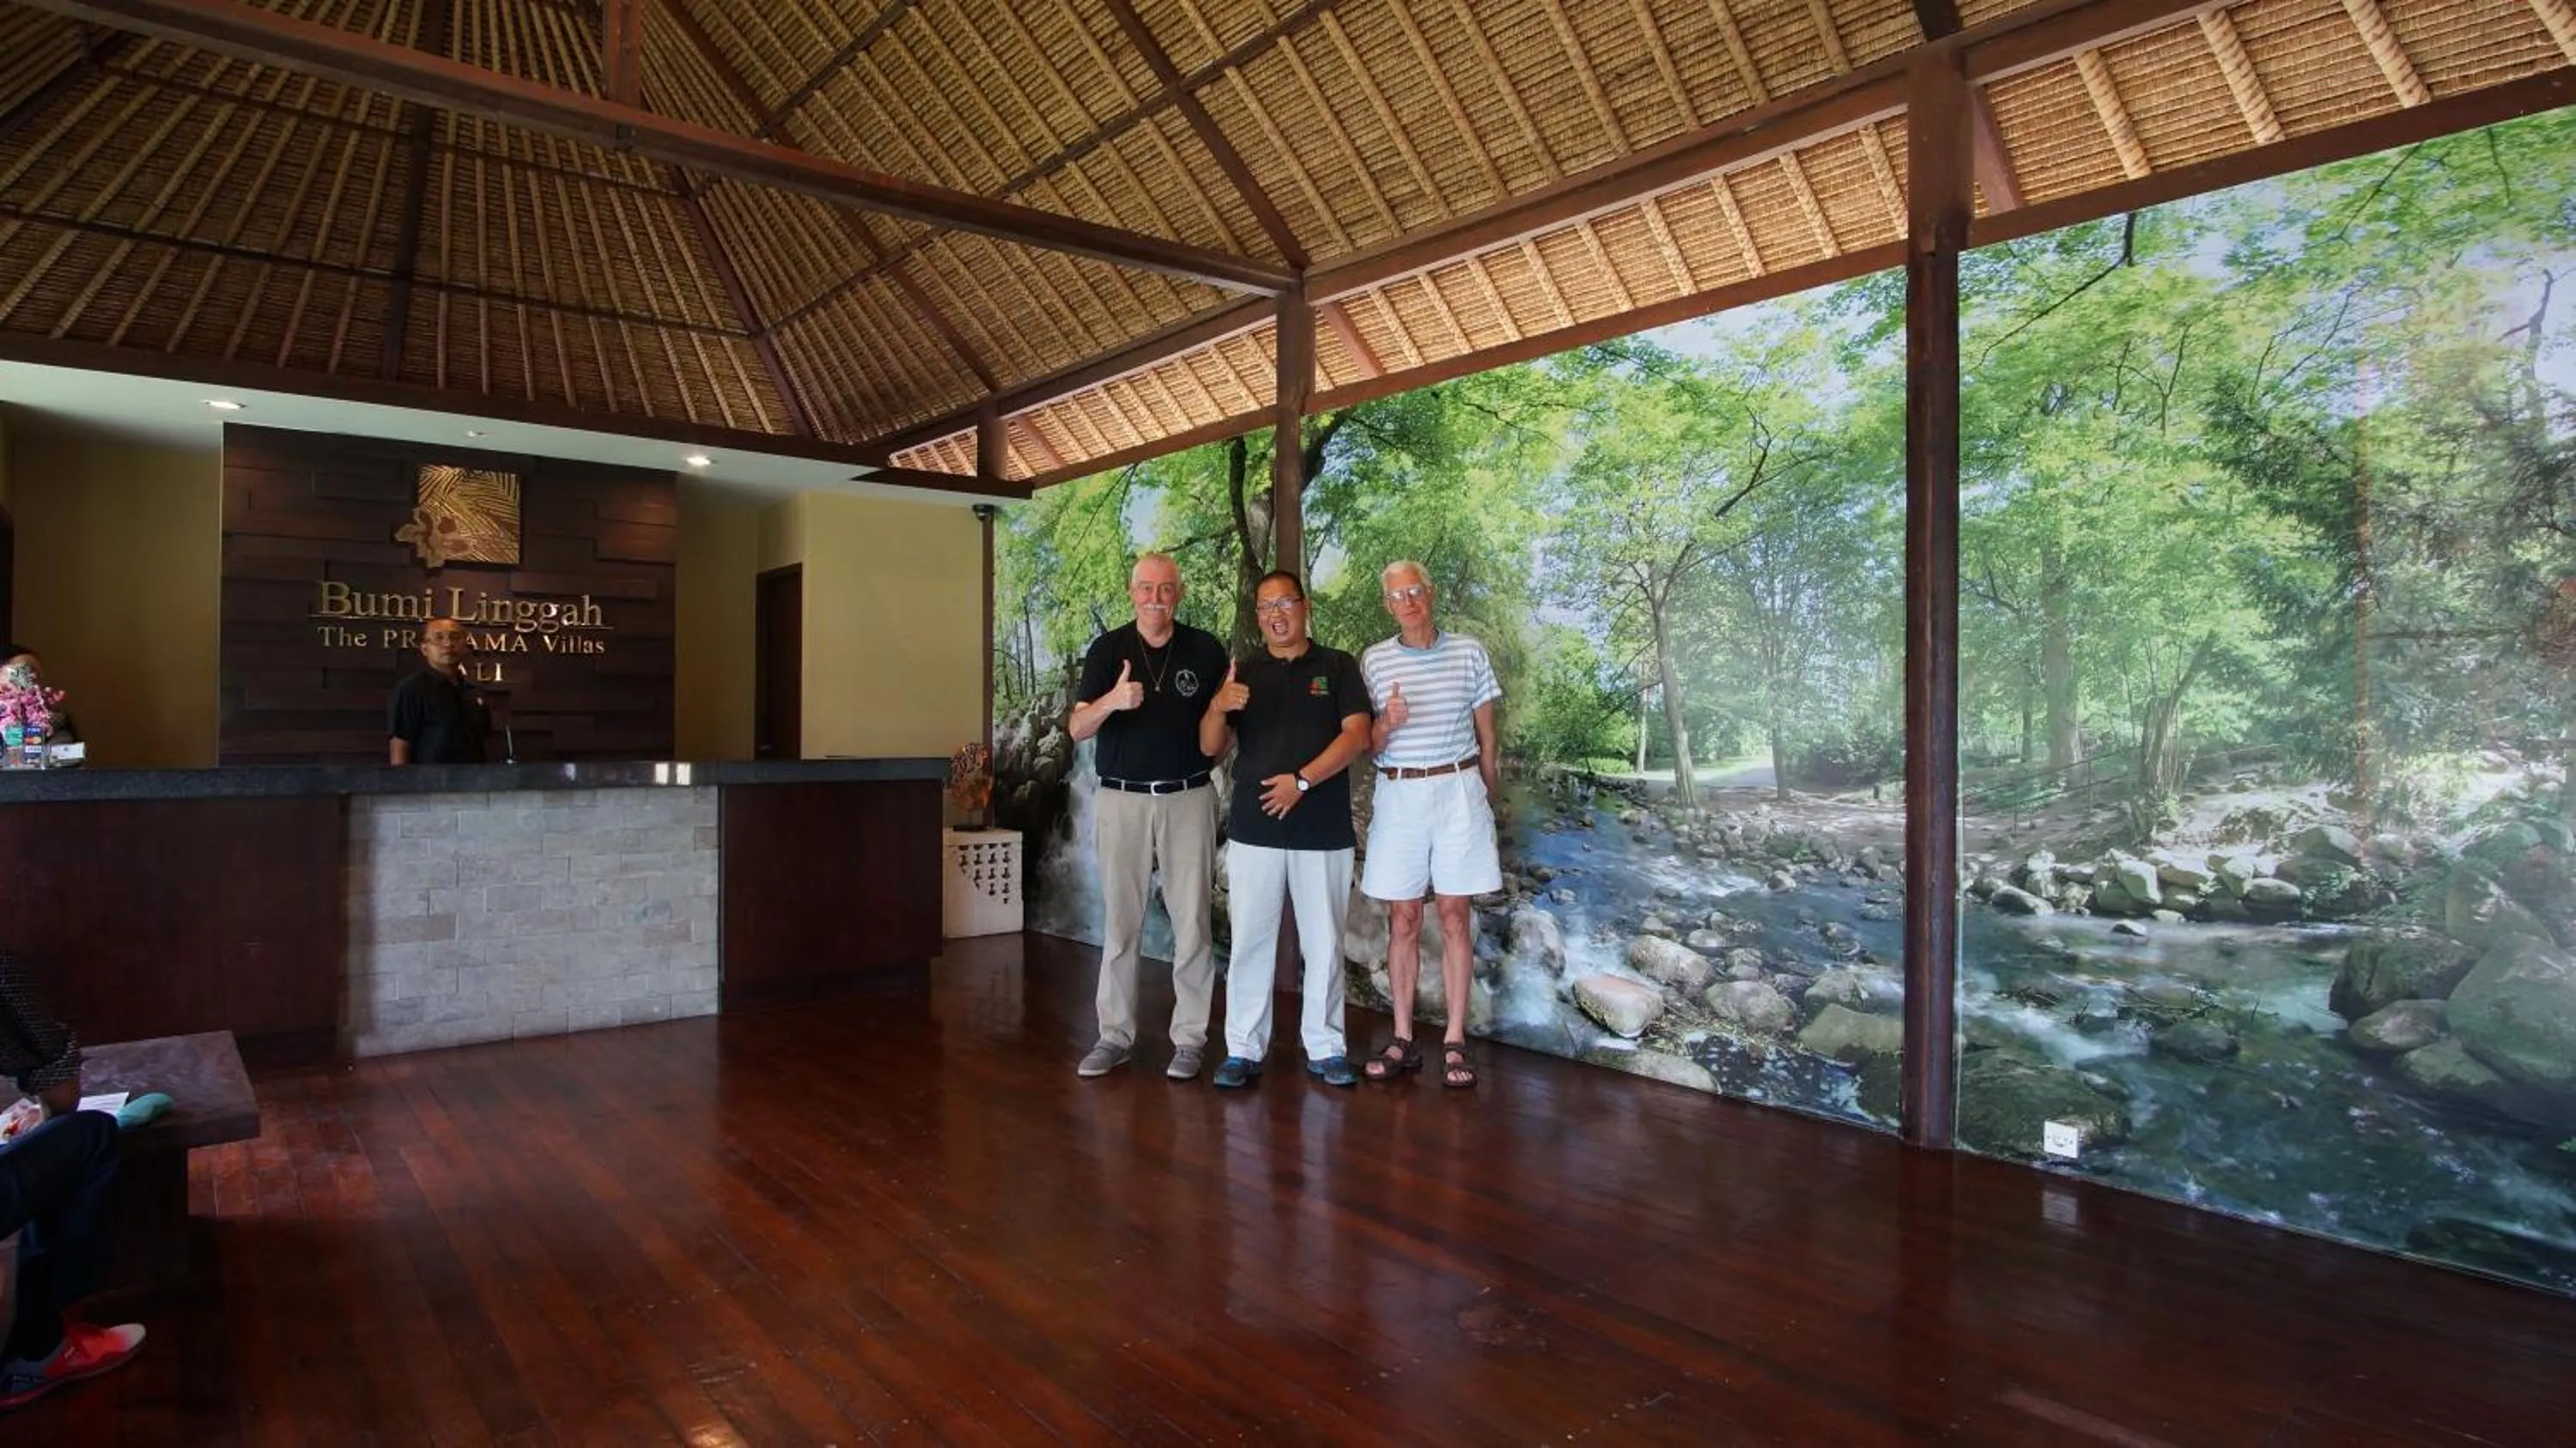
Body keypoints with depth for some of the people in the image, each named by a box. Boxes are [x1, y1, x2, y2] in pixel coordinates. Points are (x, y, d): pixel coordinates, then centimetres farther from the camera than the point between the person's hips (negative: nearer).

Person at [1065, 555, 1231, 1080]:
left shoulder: (1205, 649, 2)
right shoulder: (1108, 649, 1)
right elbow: (1077, 729, -8)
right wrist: (1111, 702, -29)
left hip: (1188, 797, 0)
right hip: (1122, 798, 0)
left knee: (1191, 922, 4)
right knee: (1119, 921, 6)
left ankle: (1190, 1037, 14)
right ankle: (1115, 1035, 16)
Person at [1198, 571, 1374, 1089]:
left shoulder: (1337, 666, 5)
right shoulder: (1243, 672, 10)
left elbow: (1357, 734, -6)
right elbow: (1211, 748, 2)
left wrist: (1302, 781, -16)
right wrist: (1218, 708, -20)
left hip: (1324, 829, -1)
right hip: (1254, 828, 1)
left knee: (1324, 942, 7)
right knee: (1250, 940, 3)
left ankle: (1325, 1048, 18)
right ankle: (1243, 1049, 11)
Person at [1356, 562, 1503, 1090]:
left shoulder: (1468, 652, 3)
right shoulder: (1375, 660, 4)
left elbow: (1487, 737, 10)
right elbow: (1368, 745, 5)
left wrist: (1486, 801, 12)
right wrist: (1388, 723, -16)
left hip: (1458, 791, -1)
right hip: (1398, 794, 1)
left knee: (1455, 918, 1)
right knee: (1403, 921, 4)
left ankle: (1455, 1042, 7)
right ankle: (1403, 1041, 12)